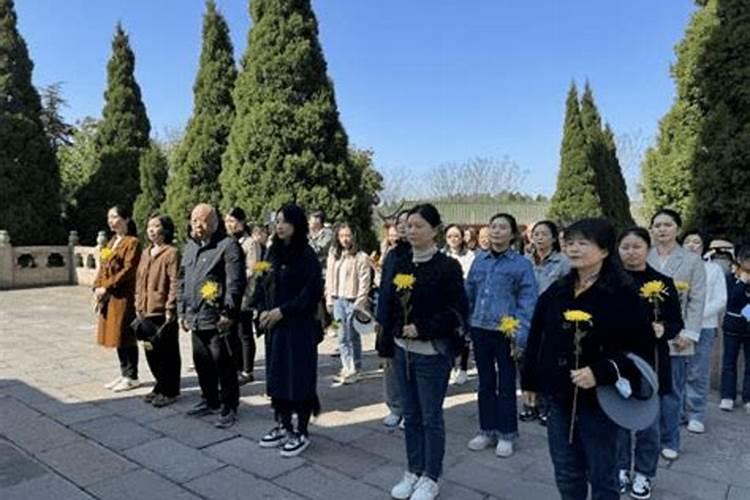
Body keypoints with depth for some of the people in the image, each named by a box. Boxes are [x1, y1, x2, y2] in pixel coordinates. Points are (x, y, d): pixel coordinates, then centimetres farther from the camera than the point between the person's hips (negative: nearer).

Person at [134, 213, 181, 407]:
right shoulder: (146, 253, 14)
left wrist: (170, 308, -16)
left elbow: (174, 283, -14)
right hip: (145, 311, 8)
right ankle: (160, 386, 29)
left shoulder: (171, 253, -10)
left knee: (167, 353, 2)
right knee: (151, 350, 15)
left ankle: (170, 391, 14)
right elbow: (139, 280, 18)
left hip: (163, 312, -8)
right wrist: (138, 305, 13)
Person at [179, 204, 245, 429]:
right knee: (202, 363, 18)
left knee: (223, 366, 0)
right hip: (195, 318, 8)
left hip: (218, 320, -8)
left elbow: (235, 283, -16)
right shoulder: (190, 247, 16)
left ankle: (229, 407, 13)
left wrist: (228, 313, -19)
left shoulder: (228, 246, -10)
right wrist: (182, 311, 17)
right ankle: (209, 400, 34)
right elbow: (183, 282, 21)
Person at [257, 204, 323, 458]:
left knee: (299, 377, 0)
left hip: (299, 326, -7)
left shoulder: (306, 255, -10)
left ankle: (301, 432, 13)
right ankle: (283, 425, 27)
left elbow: (312, 292, -16)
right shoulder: (273, 253, 9)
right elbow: (261, 285, 13)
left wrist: (282, 311, -16)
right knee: (277, 375, 12)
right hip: (274, 325, 7)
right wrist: (263, 311, -3)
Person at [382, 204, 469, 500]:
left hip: (432, 353, -5)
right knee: (410, 416, 15)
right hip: (402, 350, 6)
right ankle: (414, 472, 31)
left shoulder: (447, 267, -9)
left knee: (431, 417, 7)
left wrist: (422, 328, -20)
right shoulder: (401, 265, 8)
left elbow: (458, 311, -14)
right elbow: (391, 308, 11)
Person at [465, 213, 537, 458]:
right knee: (485, 382, 14)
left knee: (506, 384, 8)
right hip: (480, 329, 4)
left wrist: (520, 335, -14)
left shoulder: (521, 263, -5)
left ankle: (506, 434, 22)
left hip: (505, 332, -4)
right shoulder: (479, 260, 6)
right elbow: (469, 293, 11)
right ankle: (487, 430, 28)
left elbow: (528, 301, -8)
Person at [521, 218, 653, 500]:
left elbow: (641, 349, -14)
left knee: (602, 476, 13)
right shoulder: (556, 291, 5)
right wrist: (529, 381, 13)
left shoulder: (623, 294, -11)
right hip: (558, 397, 5)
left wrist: (601, 373, -25)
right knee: (566, 473, 18)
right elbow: (536, 339, 11)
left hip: (600, 400, -4)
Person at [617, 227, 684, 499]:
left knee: (648, 421, 10)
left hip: (650, 361, 0)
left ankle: (643, 473, 29)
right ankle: (621, 468, 31)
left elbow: (677, 323, 0)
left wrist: (663, 329, -18)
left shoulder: (663, 283, -3)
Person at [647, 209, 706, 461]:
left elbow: (697, 300, 1)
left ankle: (669, 441, 21)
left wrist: (690, 333, -7)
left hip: (675, 336, 0)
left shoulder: (692, 260, 6)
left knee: (672, 391, 7)